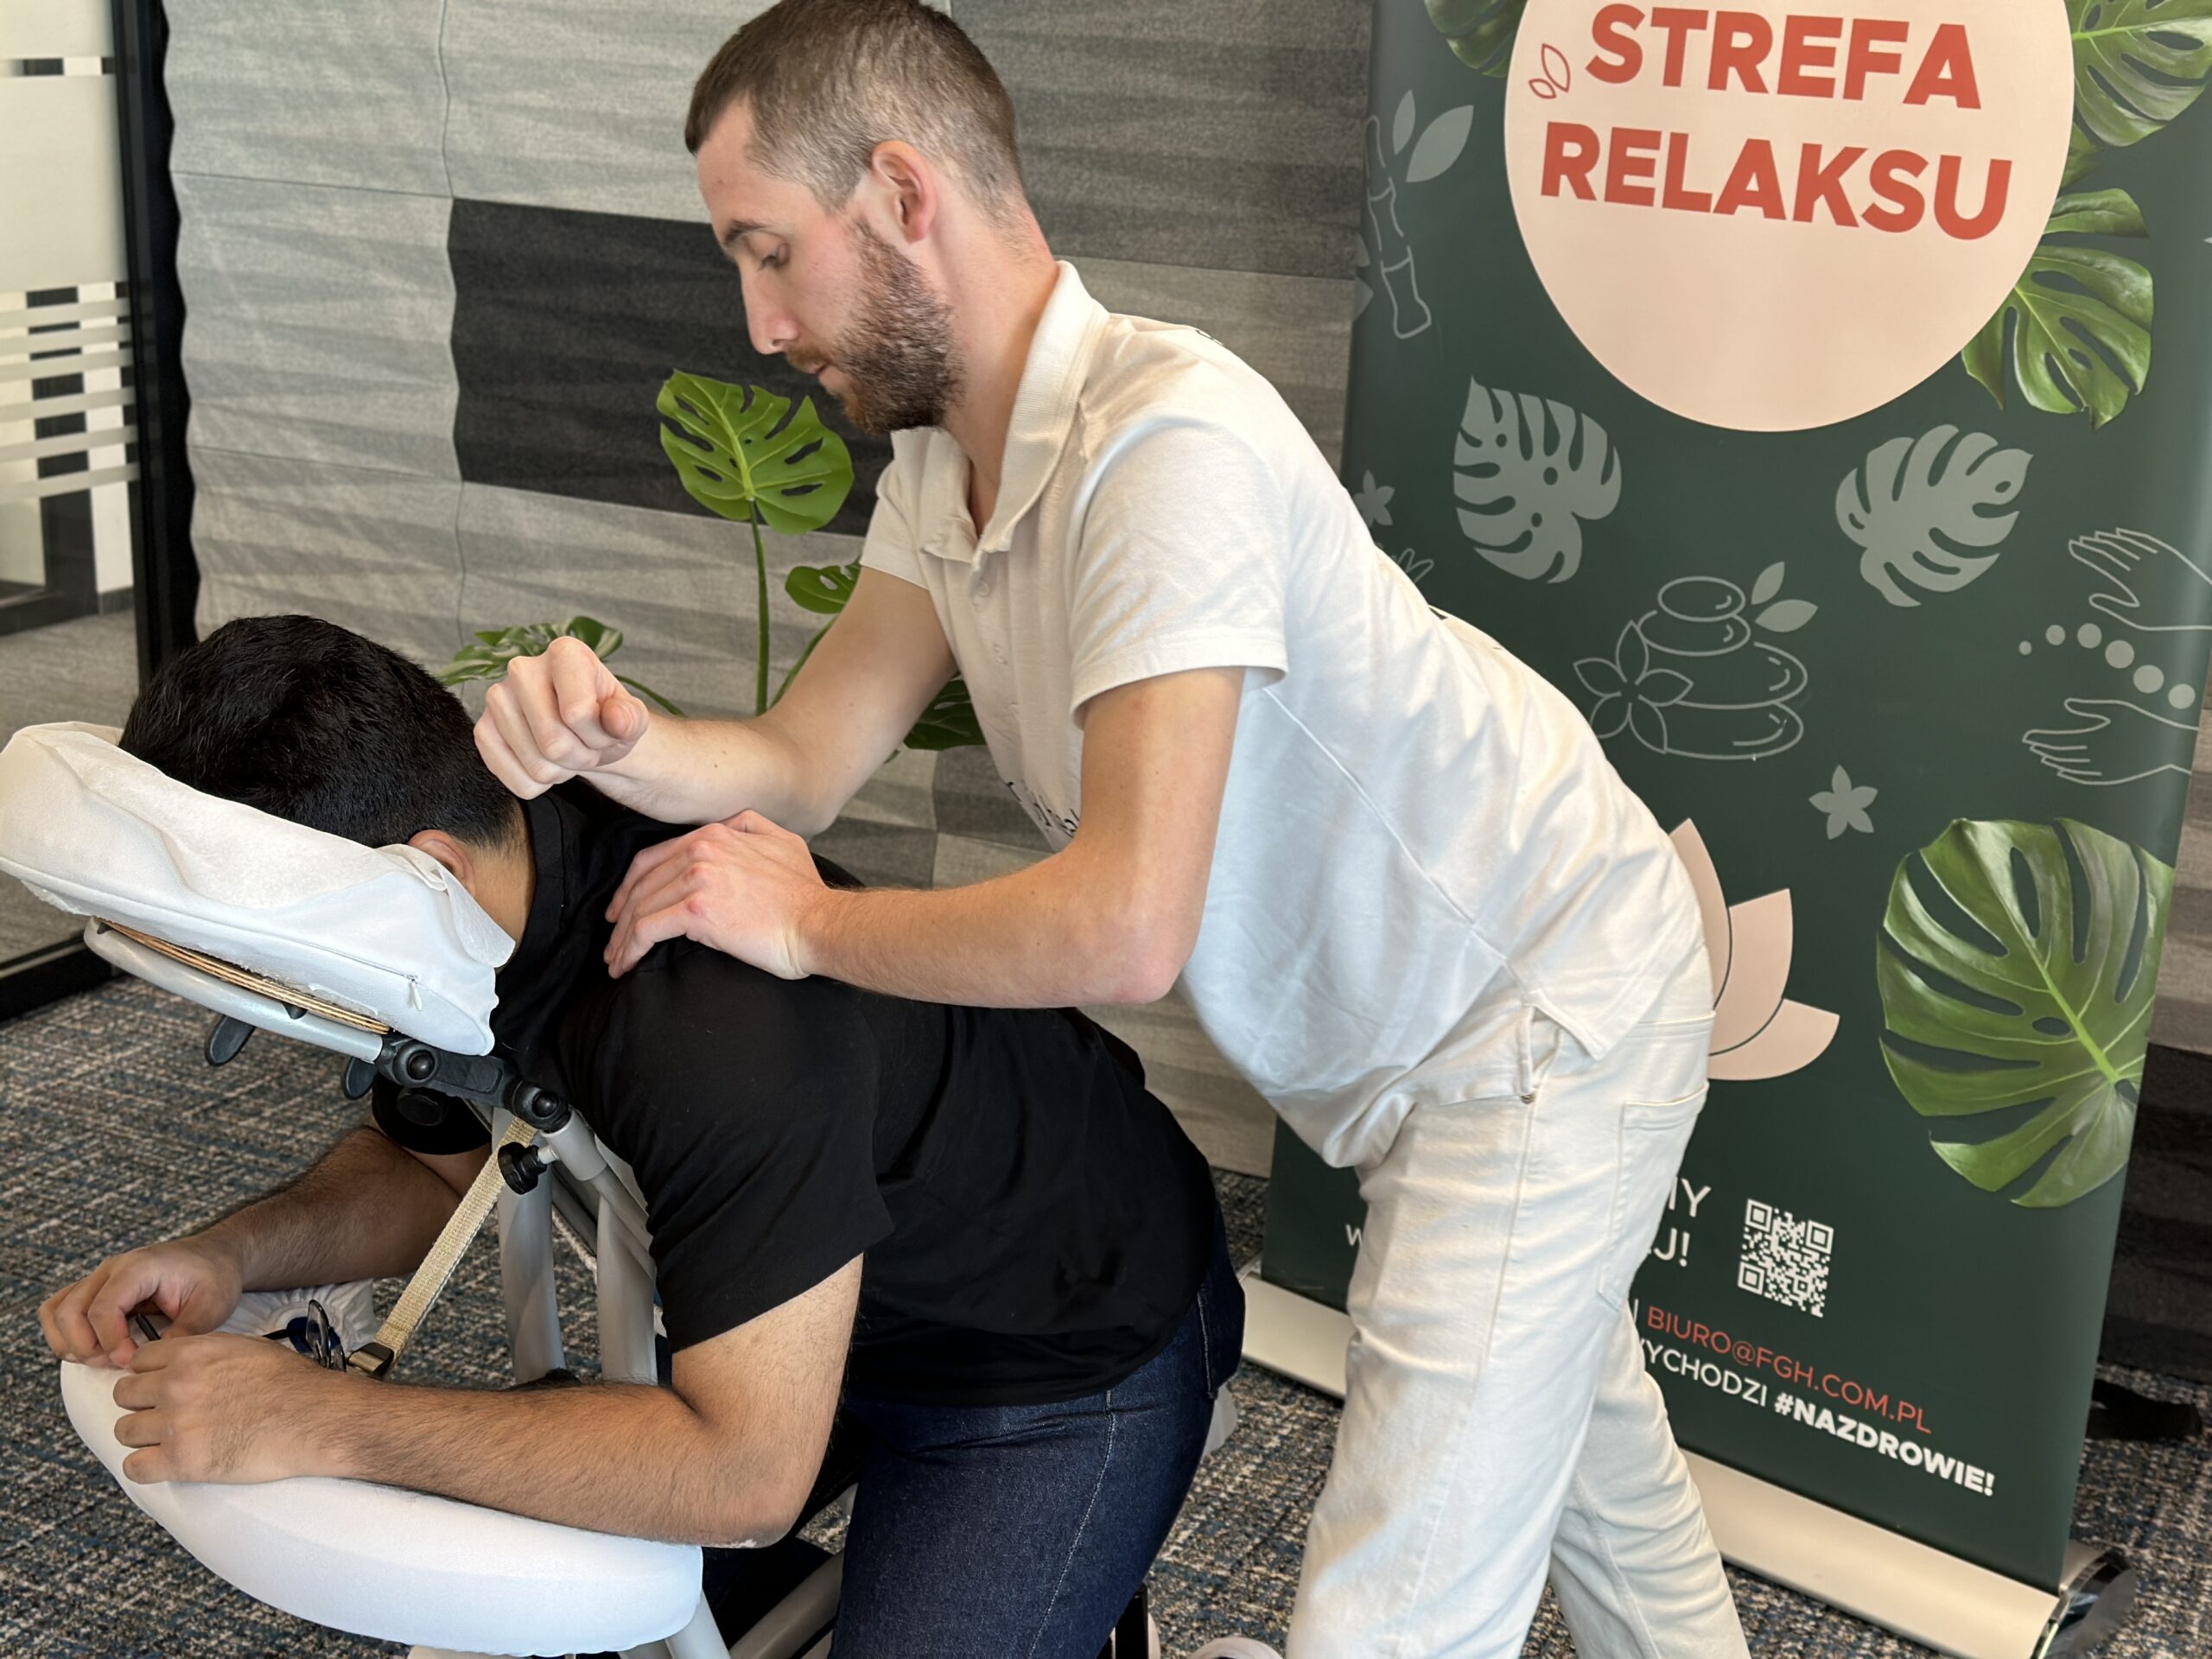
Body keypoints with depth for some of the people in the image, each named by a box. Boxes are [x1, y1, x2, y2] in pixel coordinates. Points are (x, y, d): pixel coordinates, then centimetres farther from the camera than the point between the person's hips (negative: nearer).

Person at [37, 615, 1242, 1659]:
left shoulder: (718, 1024, -38)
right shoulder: (467, 905, -12)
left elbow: (745, 1469, -34)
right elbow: (432, 1164, 8)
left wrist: (325, 1422, -30)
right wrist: (234, 1254, -12)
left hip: (1067, 1357, -7)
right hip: (815, 1294, 8)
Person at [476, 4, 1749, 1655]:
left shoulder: (1165, 437, -32)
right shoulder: (943, 461, -1)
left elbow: (1126, 924, -37)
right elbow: (801, 764, -5)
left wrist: (812, 925, -24)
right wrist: (620, 743, -26)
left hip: (1540, 1033, -10)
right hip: (1417, 1034, 10)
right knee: (1588, 1458, 28)